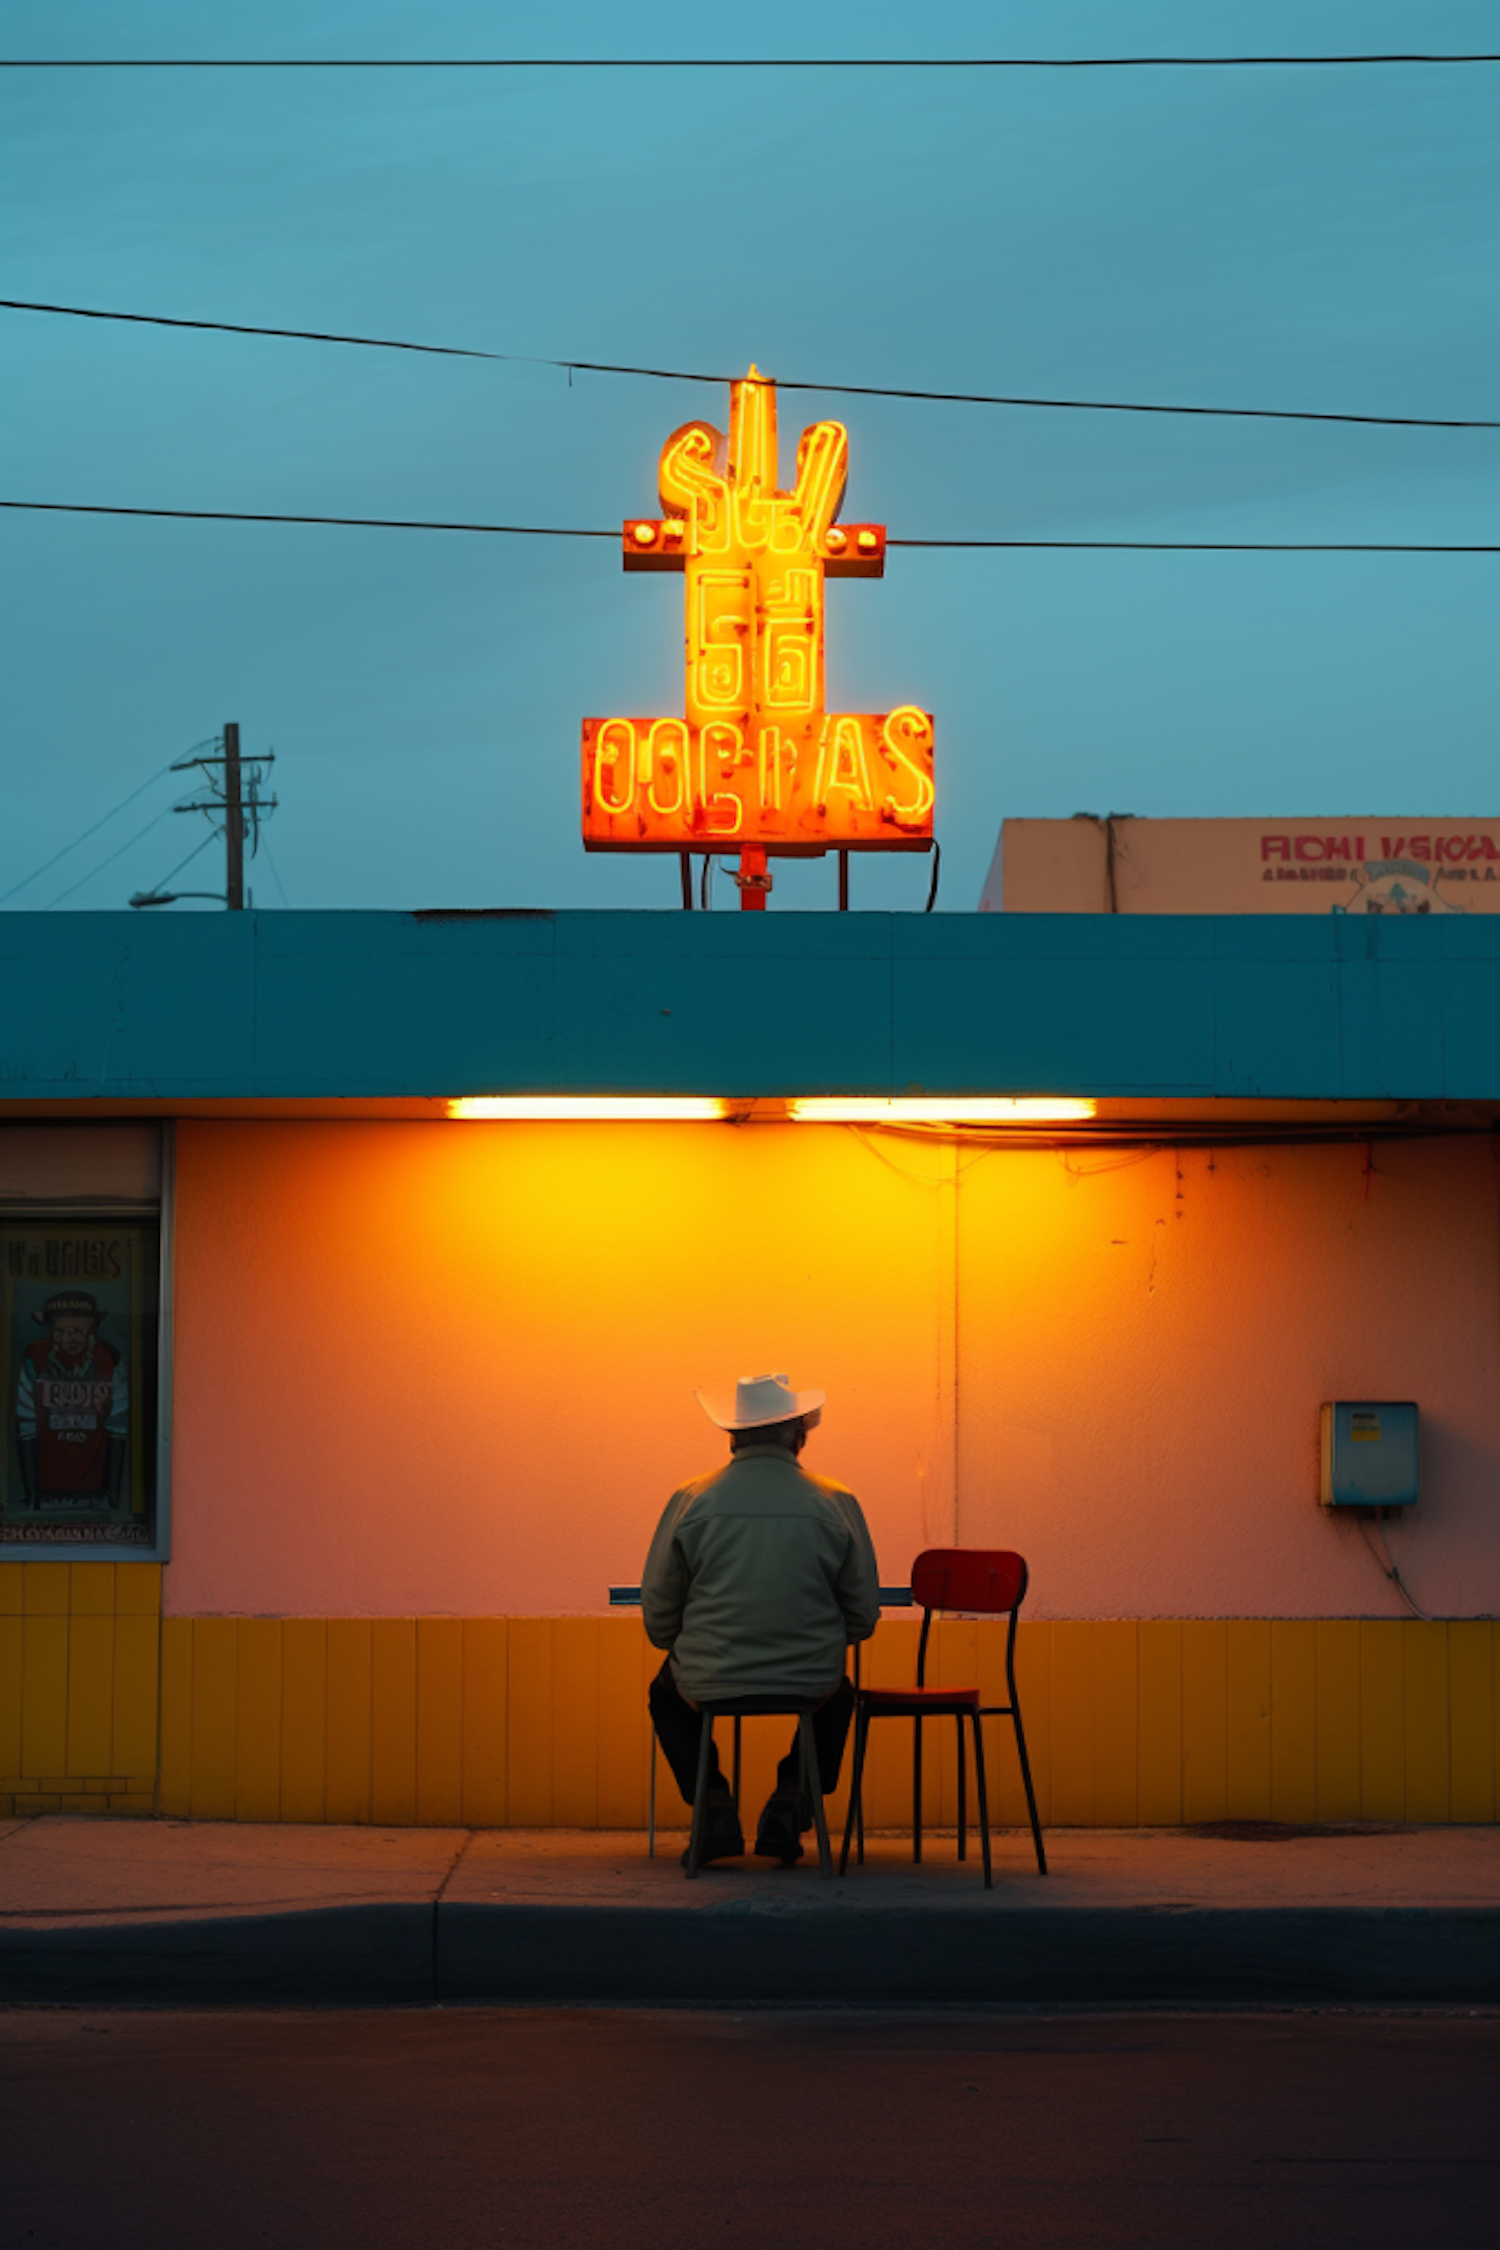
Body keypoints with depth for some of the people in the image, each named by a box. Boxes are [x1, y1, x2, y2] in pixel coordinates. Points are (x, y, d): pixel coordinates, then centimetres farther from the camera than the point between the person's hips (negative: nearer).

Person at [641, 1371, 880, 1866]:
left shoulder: (690, 1501, -6)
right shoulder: (836, 1504, -5)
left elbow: (657, 1617, 1)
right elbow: (863, 1617, 2)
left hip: (710, 1684, 0)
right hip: (810, 1687, 1)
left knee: (666, 1693, 35)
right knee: (838, 1694, 37)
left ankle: (714, 1807, 20)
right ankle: (789, 1805, 22)